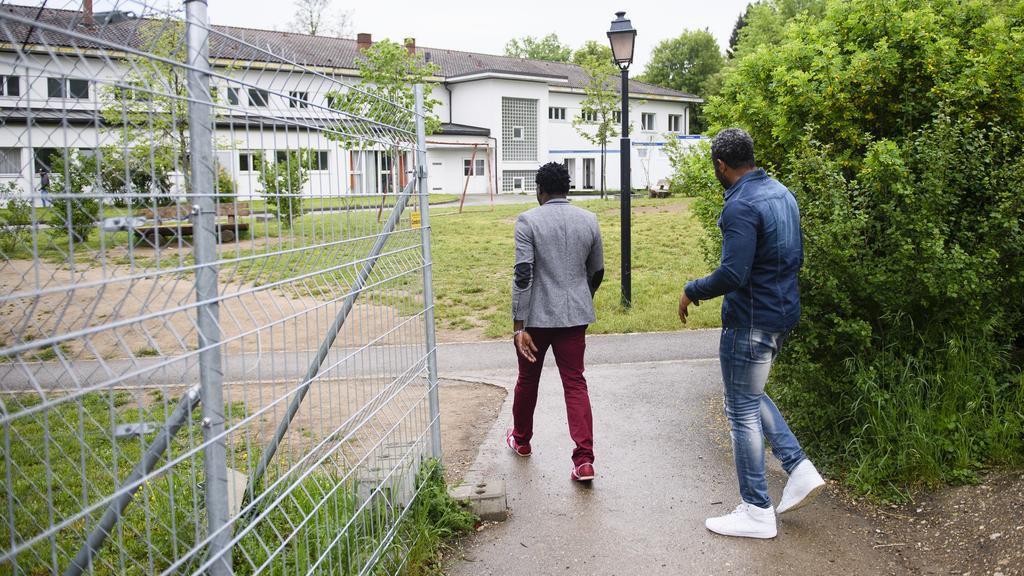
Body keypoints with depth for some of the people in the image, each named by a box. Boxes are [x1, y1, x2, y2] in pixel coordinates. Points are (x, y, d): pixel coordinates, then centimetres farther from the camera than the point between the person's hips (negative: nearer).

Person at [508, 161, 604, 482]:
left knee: (528, 379, 17)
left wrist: (519, 326, -15)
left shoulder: (528, 221, -9)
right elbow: (597, 272, 12)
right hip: (575, 315, 3)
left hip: (537, 316, -2)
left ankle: (521, 440, 37)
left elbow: (523, 275, -15)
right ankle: (584, 460, -4)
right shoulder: (589, 220, 4)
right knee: (575, 384, 4)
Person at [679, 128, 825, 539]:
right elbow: (796, 258, 16)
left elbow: (732, 275, -27)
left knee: (743, 410, 2)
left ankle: (757, 512, 13)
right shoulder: (782, 194, 9)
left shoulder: (741, 206, -21)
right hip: (782, 313, 10)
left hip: (750, 320, -10)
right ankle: (800, 470, 20)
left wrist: (692, 291, -11)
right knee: (750, 395, 25)